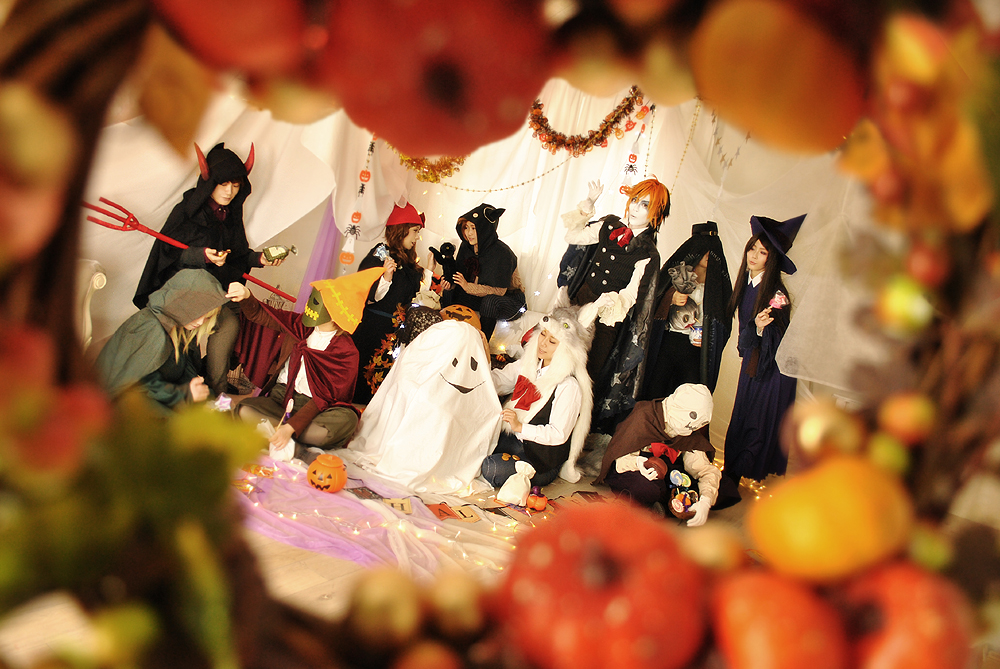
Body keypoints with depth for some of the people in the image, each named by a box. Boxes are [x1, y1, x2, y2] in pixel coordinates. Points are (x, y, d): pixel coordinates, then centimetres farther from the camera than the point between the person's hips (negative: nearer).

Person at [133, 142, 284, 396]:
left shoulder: (232, 214, 13)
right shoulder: (186, 211, -4)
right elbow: (170, 251, -6)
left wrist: (259, 259, 3)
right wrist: (202, 255, -21)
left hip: (221, 289, 5)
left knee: (228, 326, -22)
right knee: (229, 324, -25)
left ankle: (216, 395, -10)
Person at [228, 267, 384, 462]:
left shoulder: (346, 352, -13)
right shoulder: (300, 324, 3)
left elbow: (323, 398, -19)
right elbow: (259, 315, 10)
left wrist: (290, 427, -30)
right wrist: (246, 296, -13)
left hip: (312, 408, -5)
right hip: (280, 398, 5)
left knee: (346, 419, -36)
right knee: (245, 410, -28)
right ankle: (300, 451, -28)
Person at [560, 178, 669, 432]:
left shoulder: (648, 255, -14)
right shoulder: (610, 226, 1)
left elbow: (629, 297, -18)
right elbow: (572, 236, 3)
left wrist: (599, 306, -31)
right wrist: (588, 203, -3)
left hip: (605, 319, -5)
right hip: (578, 305, 5)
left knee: (588, 373, 5)